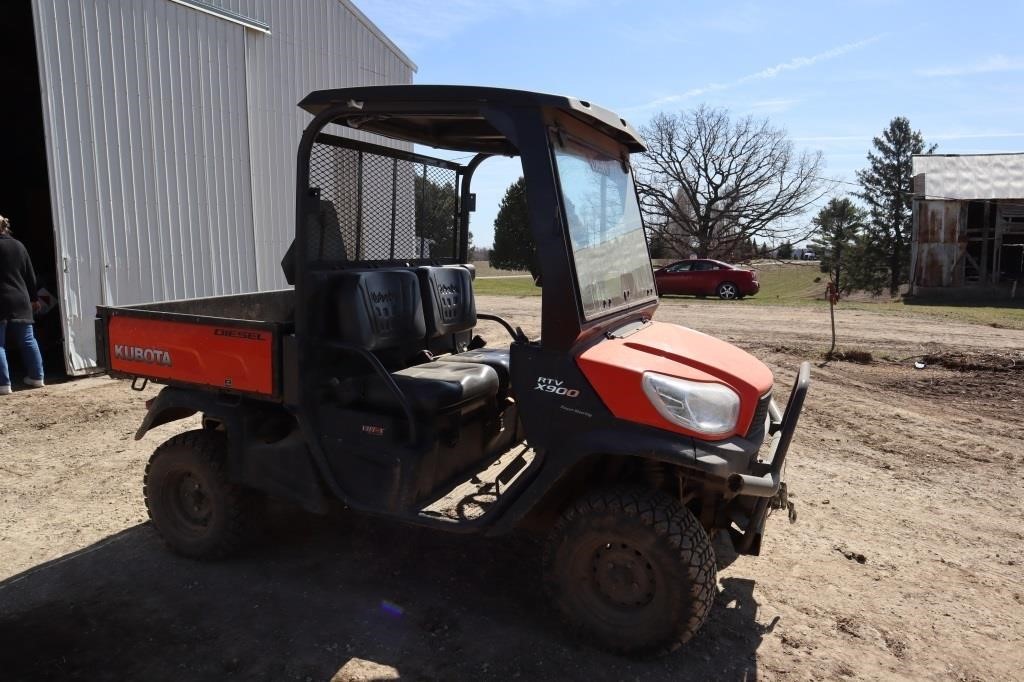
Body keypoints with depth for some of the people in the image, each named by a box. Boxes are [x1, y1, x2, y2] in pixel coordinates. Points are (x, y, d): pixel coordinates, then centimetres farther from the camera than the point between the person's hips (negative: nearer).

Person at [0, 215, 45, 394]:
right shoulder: (19, 245, 10)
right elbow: (30, 275, 14)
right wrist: (33, 298, 23)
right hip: (20, 300, 6)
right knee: (27, 340, 13)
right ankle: (36, 377, 17)